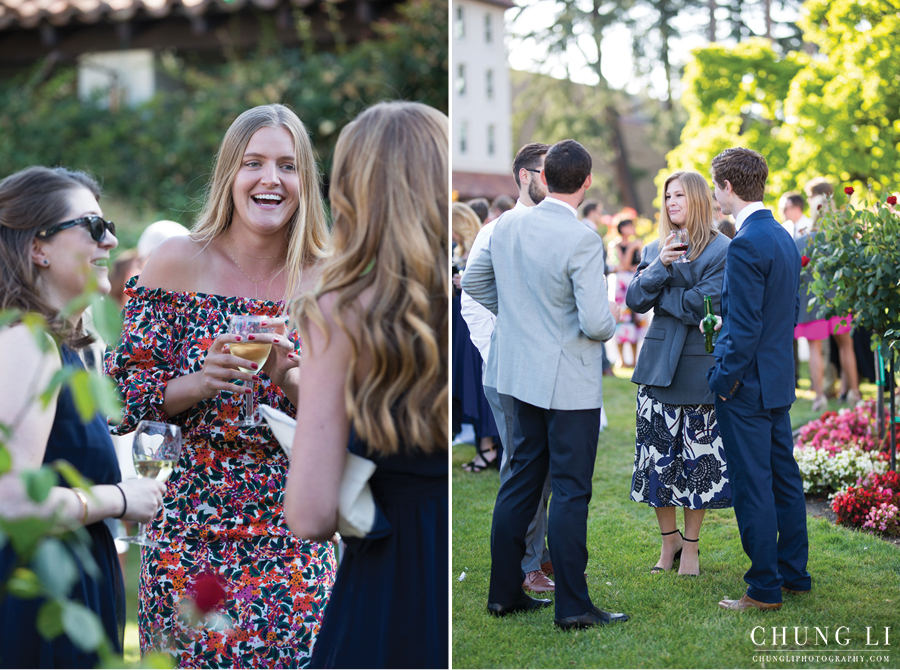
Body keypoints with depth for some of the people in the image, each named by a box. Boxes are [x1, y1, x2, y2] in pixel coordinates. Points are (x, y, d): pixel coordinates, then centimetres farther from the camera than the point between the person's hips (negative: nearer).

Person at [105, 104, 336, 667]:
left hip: (293, 532, 1)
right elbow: (126, 392, -1)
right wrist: (201, 384, -18)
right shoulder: (178, 262, -2)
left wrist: (290, 379, -16)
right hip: (190, 530, -1)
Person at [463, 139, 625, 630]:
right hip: (569, 382, -7)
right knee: (570, 491, 0)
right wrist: (610, 322, -1)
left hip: (521, 370, 7)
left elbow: (473, 281, 13)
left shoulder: (508, 225, 1)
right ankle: (572, 606, 6)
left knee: (521, 481, 15)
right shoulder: (582, 241, -20)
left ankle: (504, 592, 22)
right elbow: (595, 322, -23)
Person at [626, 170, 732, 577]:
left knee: (698, 459, 4)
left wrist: (660, 295, -4)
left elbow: (702, 305, -15)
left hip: (700, 367, -4)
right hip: (658, 364, 4)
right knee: (657, 456, 6)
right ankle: (668, 540, 21)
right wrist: (660, 267, -13)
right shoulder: (655, 249, 11)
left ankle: (690, 544, 17)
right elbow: (634, 301, 1)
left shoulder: (723, 251, -6)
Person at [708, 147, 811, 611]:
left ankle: (765, 590, 3)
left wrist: (724, 381, -13)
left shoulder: (745, 245, -19)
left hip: (747, 384, -10)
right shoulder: (783, 237, 10)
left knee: (753, 488, -3)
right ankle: (794, 574, 24)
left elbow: (744, 326, -21)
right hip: (779, 380, 10)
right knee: (784, 478, 15)